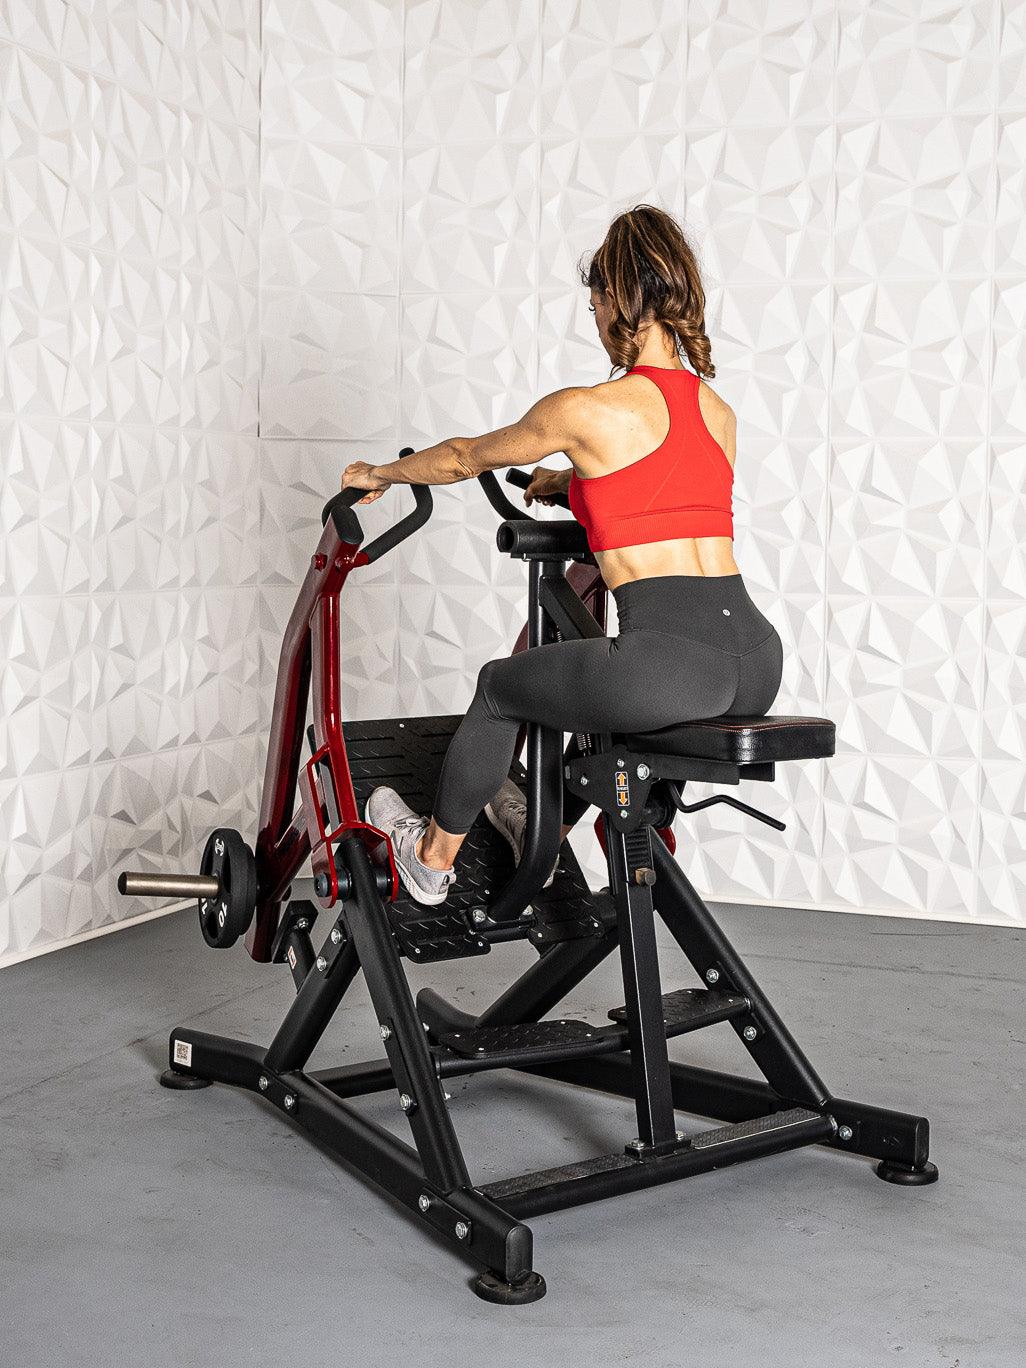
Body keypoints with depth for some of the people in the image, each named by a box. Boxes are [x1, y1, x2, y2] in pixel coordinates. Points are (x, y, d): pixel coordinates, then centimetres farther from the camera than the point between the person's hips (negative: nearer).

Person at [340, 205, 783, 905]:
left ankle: (432, 857, 41)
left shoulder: (586, 410, -4)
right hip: (757, 663, 7)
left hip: (670, 665, -7)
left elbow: (464, 457, 13)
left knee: (500, 686, 20)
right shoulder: (721, 414, 15)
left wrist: (379, 474, 31)